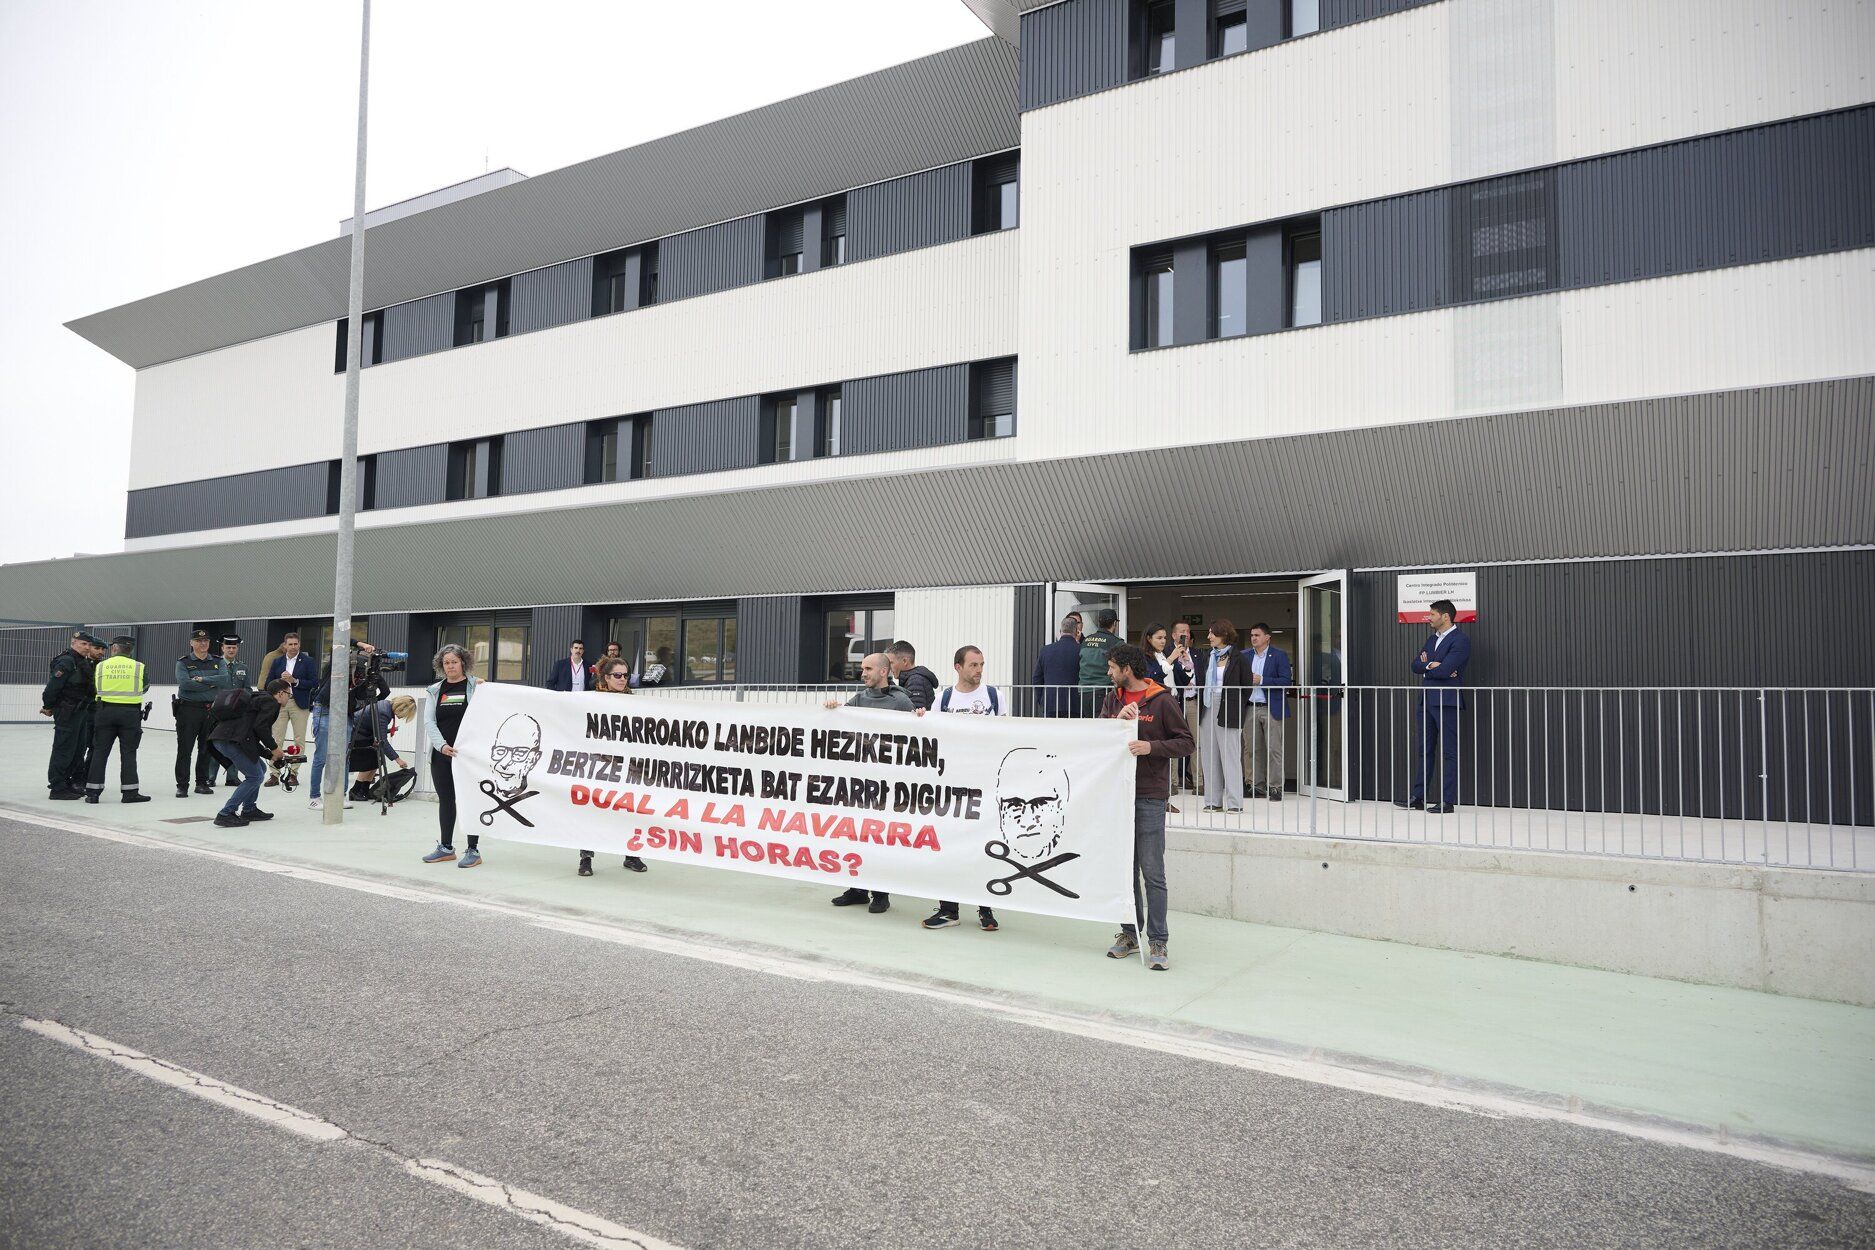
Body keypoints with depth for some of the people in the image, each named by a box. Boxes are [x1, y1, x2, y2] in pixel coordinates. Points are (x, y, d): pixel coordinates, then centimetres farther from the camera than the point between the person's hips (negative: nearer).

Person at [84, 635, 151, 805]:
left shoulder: (100, 666, 1)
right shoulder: (139, 667, -1)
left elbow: (96, 687, 13)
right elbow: (144, 688, 12)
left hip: (105, 711, 1)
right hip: (130, 713, -1)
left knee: (100, 751, 8)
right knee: (129, 752, 4)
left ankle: (93, 792, 9)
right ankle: (130, 792, 3)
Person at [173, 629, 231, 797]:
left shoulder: (218, 662, 9)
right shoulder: (183, 662, 2)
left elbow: (225, 680, -9)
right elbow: (185, 683, -15)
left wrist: (202, 679, -16)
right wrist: (211, 684, -11)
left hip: (212, 709, 3)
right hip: (188, 709, -3)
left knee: (207, 748, 9)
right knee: (184, 748, -3)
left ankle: (202, 782, 19)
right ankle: (182, 785, 3)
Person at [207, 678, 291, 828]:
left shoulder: (259, 699, 30)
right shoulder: (271, 702, 1)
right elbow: (260, 727, -14)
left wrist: (271, 755, 26)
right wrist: (274, 747, -2)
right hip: (232, 740, -10)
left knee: (258, 768, 21)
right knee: (255, 777, -3)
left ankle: (249, 810, 24)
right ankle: (225, 814, -6)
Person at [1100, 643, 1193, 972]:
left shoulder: (1162, 700, -4)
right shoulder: (1113, 699, 12)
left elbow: (1185, 742, -5)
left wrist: (1152, 747, -18)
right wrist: (1118, 721, -15)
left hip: (1149, 796, -5)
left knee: (1152, 872, -3)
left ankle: (1157, 942, 4)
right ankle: (1130, 933, 23)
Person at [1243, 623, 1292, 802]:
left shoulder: (1279, 655, -2)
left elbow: (1286, 680, -9)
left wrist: (1262, 680, -16)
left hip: (1271, 708, -5)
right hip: (1252, 707, 5)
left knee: (1274, 749, -5)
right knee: (1254, 749, 6)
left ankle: (1275, 787, -2)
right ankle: (1257, 786, 13)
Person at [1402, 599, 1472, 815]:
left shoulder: (1460, 641, -9)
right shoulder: (1432, 639, 18)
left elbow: (1444, 669, -19)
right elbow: (1416, 665, 9)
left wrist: (1425, 667, -2)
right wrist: (1431, 665, -10)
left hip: (1446, 702, -9)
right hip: (1426, 700, 9)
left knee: (1449, 752, -3)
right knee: (1424, 750, 12)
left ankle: (1448, 802, 0)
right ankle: (1418, 797, 18)